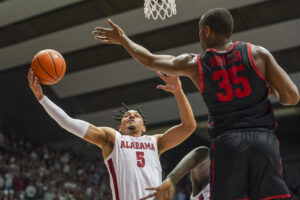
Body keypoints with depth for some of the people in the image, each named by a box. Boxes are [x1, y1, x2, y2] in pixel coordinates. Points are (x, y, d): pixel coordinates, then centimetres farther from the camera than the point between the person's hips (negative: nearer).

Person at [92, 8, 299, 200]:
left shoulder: (194, 64, 7)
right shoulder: (258, 53, 5)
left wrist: (122, 40, 38)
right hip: (264, 139, 1)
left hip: (225, 143, 0)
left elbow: (150, 60, 22)